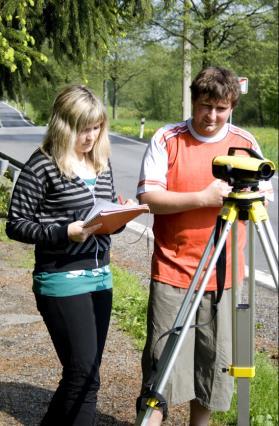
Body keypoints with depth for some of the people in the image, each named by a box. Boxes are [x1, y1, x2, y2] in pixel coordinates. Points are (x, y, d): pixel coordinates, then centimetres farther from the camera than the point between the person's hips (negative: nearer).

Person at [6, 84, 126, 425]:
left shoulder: (102, 161, 9)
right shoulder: (42, 166, -11)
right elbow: (16, 225, -9)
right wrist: (64, 232, -22)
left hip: (100, 276, 7)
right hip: (62, 280, -7)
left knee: (85, 373, 10)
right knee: (85, 375, -6)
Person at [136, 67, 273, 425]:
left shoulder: (245, 143, 6)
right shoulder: (166, 139, -2)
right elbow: (149, 198, -10)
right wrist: (203, 198, -20)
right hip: (173, 271, -2)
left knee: (215, 360, 10)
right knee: (163, 359, -3)